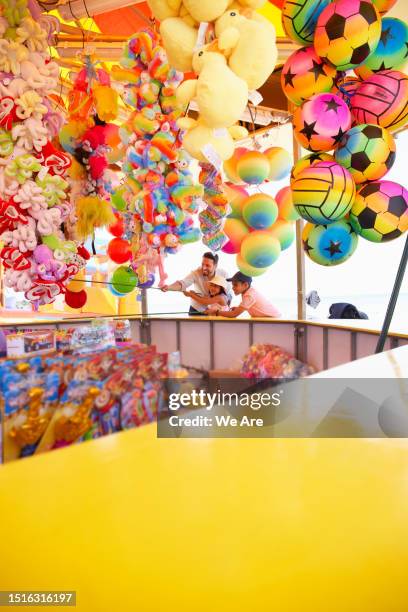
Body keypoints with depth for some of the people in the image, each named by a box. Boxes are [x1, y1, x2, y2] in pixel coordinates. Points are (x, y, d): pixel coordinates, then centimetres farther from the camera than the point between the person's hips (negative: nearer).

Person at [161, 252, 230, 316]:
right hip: (196, 311, -1)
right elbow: (182, 283, -35)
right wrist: (168, 287, -53)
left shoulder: (223, 274, -16)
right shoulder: (196, 273, -22)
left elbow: (227, 293, -9)